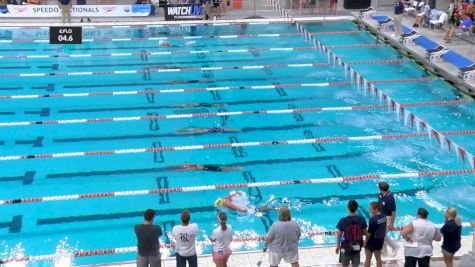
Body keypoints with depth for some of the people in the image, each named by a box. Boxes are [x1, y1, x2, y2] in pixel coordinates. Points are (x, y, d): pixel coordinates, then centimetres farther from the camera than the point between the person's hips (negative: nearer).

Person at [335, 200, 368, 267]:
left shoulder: (343, 221, -17)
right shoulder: (361, 219, -11)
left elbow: (339, 235, -8)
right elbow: (364, 233, 0)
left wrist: (338, 246, 6)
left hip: (346, 247, -2)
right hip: (357, 247, 2)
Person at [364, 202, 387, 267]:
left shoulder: (373, 219, -24)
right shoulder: (384, 217, -1)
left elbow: (369, 233, -20)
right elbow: (384, 230, 9)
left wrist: (365, 242, -10)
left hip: (372, 241, -7)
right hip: (380, 240, 7)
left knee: (368, 259, 7)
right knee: (378, 258, 15)